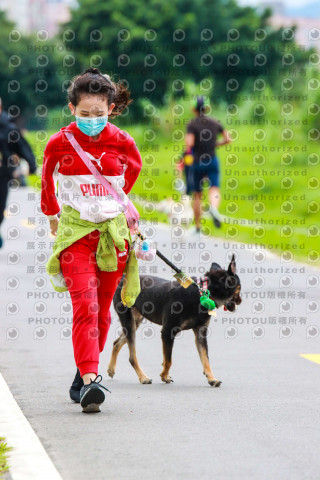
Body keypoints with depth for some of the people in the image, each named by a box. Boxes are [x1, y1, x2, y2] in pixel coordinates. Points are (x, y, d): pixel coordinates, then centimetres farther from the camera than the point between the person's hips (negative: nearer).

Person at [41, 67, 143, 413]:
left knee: (102, 309, 8)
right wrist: (52, 214, 30)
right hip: (75, 230, -2)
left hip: (112, 229, 2)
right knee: (85, 303, -17)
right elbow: (46, 180, 16)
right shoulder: (59, 144, -4)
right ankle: (89, 379, -25)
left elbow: (134, 168, 22)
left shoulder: (122, 143, -2)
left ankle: (84, 374, 23)